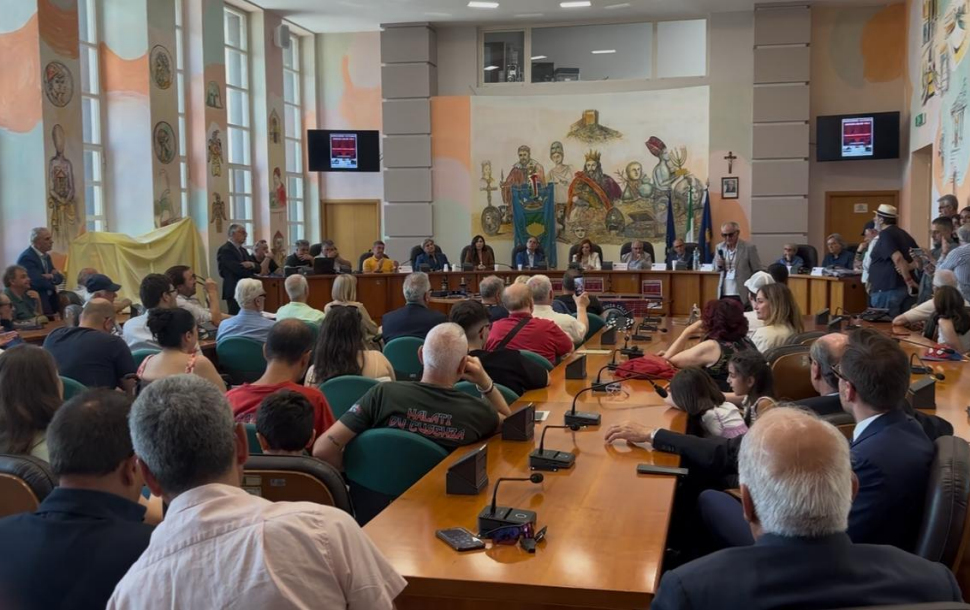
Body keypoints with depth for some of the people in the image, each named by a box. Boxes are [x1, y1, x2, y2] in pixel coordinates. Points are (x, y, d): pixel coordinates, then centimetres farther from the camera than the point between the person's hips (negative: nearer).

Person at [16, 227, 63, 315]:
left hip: (50, 300, 8)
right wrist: (52, 281, -4)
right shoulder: (26, 258, -16)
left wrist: (51, 276, -14)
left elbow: (60, 278, 8)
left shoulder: (46, 256, 12)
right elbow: (39, 281, -23)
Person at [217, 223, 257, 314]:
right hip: (234, 291, -9)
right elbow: (239, 270, -21)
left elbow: (257, 268, 12)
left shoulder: (242, 249, 18)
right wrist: (250, 269, -2)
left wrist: (252, 264, -11)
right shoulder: (225, 250, -11)